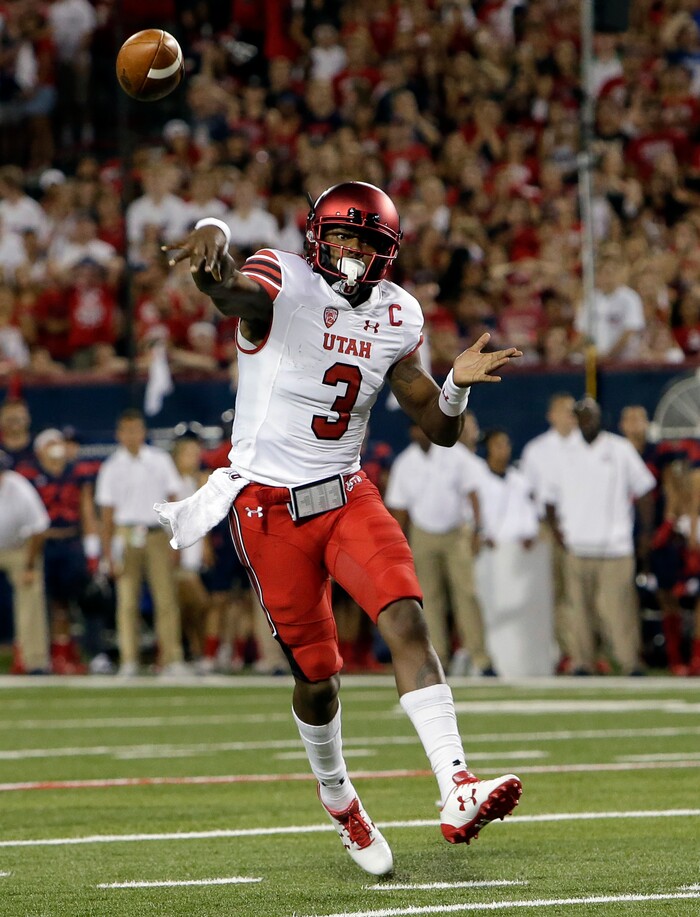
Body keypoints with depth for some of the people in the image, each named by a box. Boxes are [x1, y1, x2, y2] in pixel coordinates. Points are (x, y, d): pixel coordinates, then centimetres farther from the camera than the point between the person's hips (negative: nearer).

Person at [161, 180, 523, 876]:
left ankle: (457, 792, -28)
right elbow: (236, 293, -38)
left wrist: (458, 383, -12)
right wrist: (213, 239, -62)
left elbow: (439, 429, 11)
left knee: (406, 617, -19)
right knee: (315, 674, 3)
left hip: (347, 496, 4)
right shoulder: (283, 284, -12)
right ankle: (339, 805, 30)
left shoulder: (396, 316, 5)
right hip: (270, 506, -4)